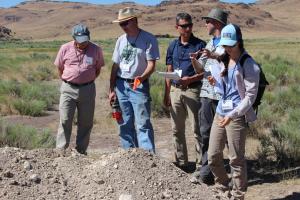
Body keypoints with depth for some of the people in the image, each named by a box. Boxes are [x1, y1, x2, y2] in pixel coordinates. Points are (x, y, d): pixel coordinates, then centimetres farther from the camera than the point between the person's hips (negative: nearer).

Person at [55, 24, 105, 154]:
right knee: (65, 121, -4)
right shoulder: (65, 49, -1)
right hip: (68, 89, -1)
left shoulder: (96, 50, 0)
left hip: (88, 89, 1)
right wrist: (67, 81, 8)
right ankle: (61, 149, 4)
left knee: (86, 122, 6)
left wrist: (87, 81, 6)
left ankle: (81, 151, 17)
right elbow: (60, 69, 10)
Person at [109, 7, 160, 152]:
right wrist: (112, 89, 9)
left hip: (139, 86, -6)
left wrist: (141, 77, -30)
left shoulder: (148, 39, -6)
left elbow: (151, 64, -11)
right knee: (125, 124, 11)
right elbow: (115, 66, 13)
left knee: (143, 124, -9)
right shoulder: (121, 40, 11)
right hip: (121, 85, 6)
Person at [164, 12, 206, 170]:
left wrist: (190, 79, -20)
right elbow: (169, 71, 13)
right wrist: (166, 94, 9)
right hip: (175, 90, 5)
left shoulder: (200, 45, -4)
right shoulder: (173, 46, 10)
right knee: (177, 129, 11)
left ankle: (201, 163, 6)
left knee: (197, 129, -2)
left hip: (193, 90, -5)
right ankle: (181, 162, 22)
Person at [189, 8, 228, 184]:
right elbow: (200, 69, 18)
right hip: (207, 94, 7)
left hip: (223, 95, -7)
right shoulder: (209, 44, 19)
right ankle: (207, 170, 15)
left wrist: (215, 56, -24)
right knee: (206, 132, 7)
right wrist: (194, 60, -3)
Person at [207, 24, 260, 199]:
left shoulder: (249, 65, -9)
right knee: (213, 156, 10)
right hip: (220, 113, 7)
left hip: (237, 117, -7)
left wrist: (232, 115, -21)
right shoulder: (222, 61, 12)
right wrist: (215, 82, 1)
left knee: (236, 159, 2)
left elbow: (250, 96, -12)